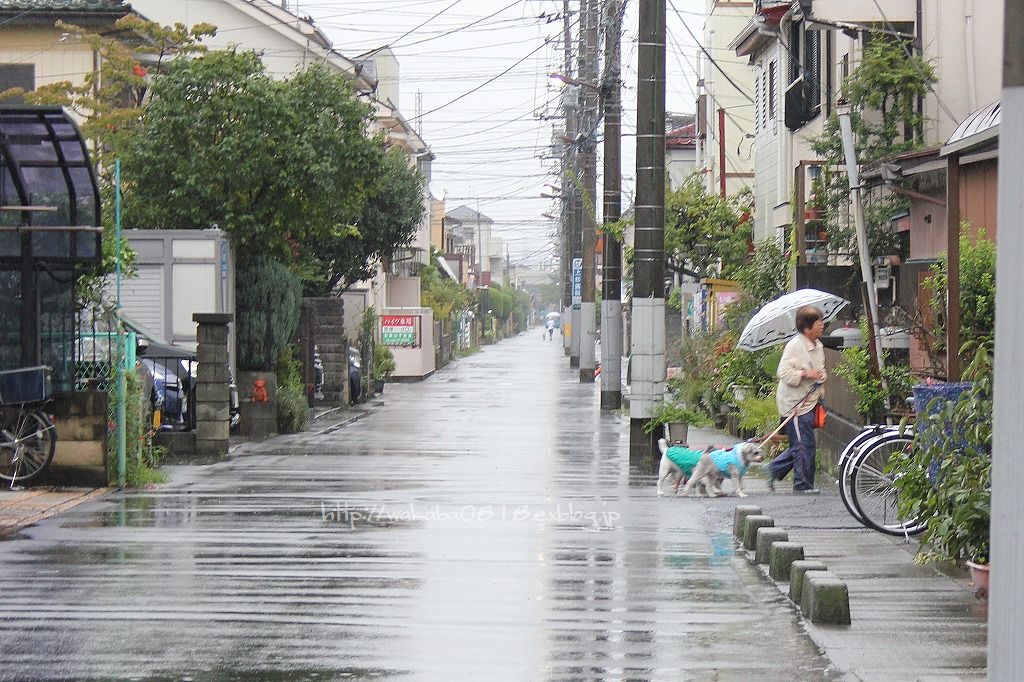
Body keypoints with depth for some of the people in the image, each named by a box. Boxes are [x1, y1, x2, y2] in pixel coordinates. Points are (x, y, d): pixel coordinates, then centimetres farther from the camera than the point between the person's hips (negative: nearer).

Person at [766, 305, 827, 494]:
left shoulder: (818, 346, 12)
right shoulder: (795, 346, -16)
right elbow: (784, 372, -20)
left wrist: (822, 375, 5)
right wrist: (806, 374, -25)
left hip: (809, 401, 9)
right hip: (795, 404, -9)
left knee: (801, 445, 14)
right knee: (804, 445, -5)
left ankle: (774, 469, 27)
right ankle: (803, 484, 4)